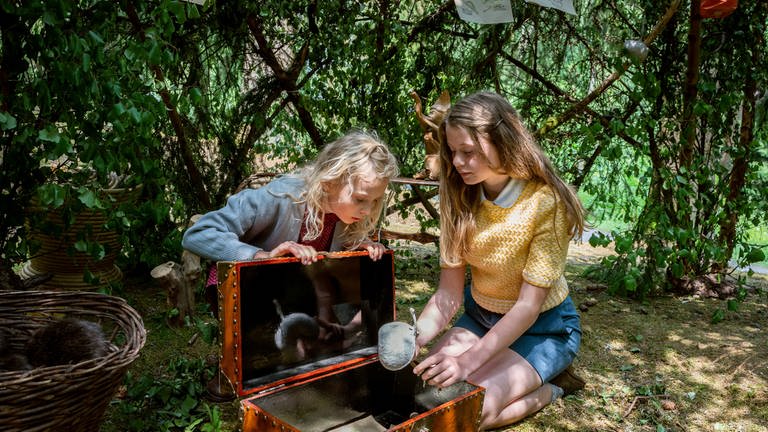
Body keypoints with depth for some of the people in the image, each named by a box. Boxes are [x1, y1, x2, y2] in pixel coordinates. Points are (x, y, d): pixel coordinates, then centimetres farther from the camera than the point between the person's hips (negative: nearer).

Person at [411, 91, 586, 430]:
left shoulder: (546, 203, -25)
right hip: (481, 316, 6)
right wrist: (412, 339, -28)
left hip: (542, 327, -5)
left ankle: (542, 393, 4)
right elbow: (448, 293, -11)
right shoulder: (460, 198, -10)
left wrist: (470, 359, -34)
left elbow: (528, 305, -25)